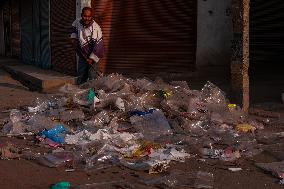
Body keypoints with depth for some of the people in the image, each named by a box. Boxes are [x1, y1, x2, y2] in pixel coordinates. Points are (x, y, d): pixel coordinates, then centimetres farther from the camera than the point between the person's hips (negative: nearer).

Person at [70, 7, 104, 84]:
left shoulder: (95, 28, -26)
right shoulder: (78, 22, -7)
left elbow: (98, 45, -27)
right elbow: (74, 28, 20)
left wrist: (92, 58, -25)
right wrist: (74, 38, 5)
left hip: (92, 57, -6)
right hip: (82, 55, 6)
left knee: (93, 79, -11)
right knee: (80, 77, 17)